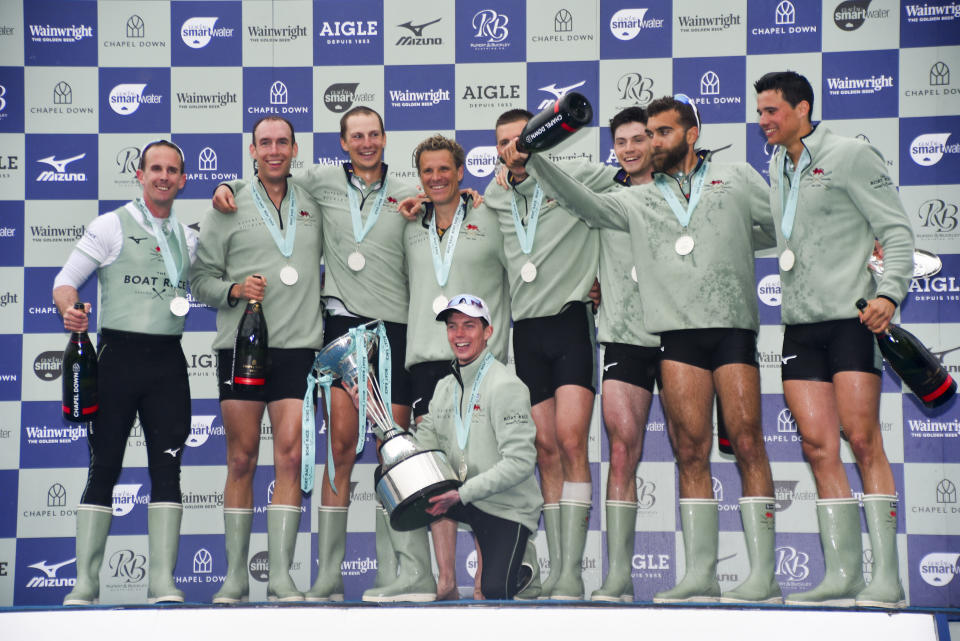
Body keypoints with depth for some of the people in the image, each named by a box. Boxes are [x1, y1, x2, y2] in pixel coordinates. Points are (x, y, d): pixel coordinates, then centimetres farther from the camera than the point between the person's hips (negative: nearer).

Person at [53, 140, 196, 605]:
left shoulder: (187, 239, 16)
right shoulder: (112, 227, 4)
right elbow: (66, 280, 0)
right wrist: (70, 309, -21)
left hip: (167, 360, 3)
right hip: (119, 354, -3)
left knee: (167, 468, -3)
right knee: (104, 467, -3)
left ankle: (163, 579, -4)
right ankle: (86, 581, 0)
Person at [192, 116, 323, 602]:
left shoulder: (314, 207, 14)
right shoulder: (228, 209, 7)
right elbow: (201, 278, 6)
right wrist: (233, 289, -12)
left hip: (297, 345, 1)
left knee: (290, 454, -8)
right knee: (241, 458, 1)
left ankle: (281, 572, -6)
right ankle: (236, 574, 7)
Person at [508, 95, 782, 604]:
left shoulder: (736, 177, 15)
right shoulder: (640, 200, 20)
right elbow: (586, 204, 10)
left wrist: (730, 242, 10)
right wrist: (534, 162, 1)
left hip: (732, 325, -2)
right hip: (678, 333, 3)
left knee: (746, 442, -8)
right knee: (690, 451, -3)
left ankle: (763, 574, -9)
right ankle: (699, 574, -3)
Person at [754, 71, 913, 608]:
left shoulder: (850, 155, -2)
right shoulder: (780, 167, 18)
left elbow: (897, 230, -6)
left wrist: (889, 292, -18)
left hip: (851, 317, -6)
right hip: (801, 323, 7)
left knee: (863, 441, -10)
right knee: (819, 446, -1)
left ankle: (887, 578, -11)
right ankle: (842, 575, -1)